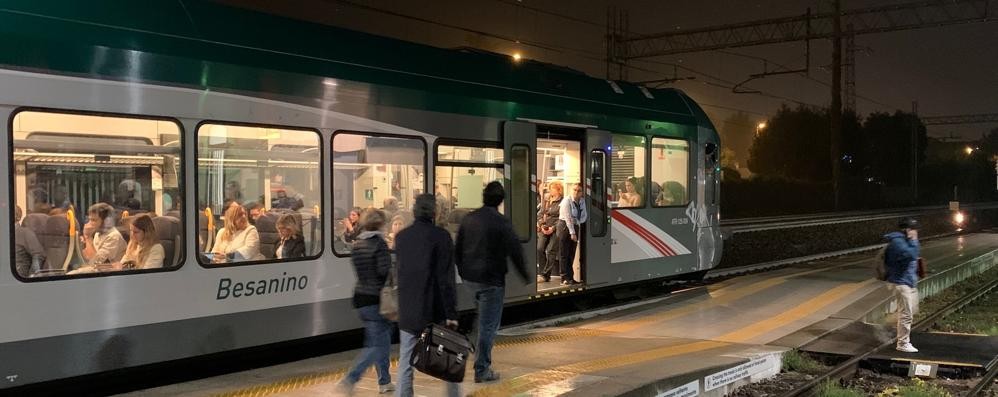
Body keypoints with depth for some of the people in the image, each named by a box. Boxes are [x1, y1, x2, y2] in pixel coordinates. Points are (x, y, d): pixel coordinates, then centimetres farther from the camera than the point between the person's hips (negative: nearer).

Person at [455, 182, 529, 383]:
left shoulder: (468, 219, 4)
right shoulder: (502, 223, -14)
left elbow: (457, 250, 12)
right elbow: (515, 252, -12)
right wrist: (525, 276, 1)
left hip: (469, 277, 7)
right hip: (491, 280, -6)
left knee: (484, 319, 26)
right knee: (489, 325, 2)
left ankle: (482, 360, 26)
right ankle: (482, 370, 8)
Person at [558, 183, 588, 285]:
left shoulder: (582, 202, 6)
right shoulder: (567, 201, -13)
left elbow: (584, 216, 12)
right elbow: (568, 218, -18)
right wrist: (572, 233, -21)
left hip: (575, 227, 6)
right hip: (565, 226, -6)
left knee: (572, 254, 7)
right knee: (565, 254, -5)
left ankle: (570, 277, 11)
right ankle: (565, 278, -4)